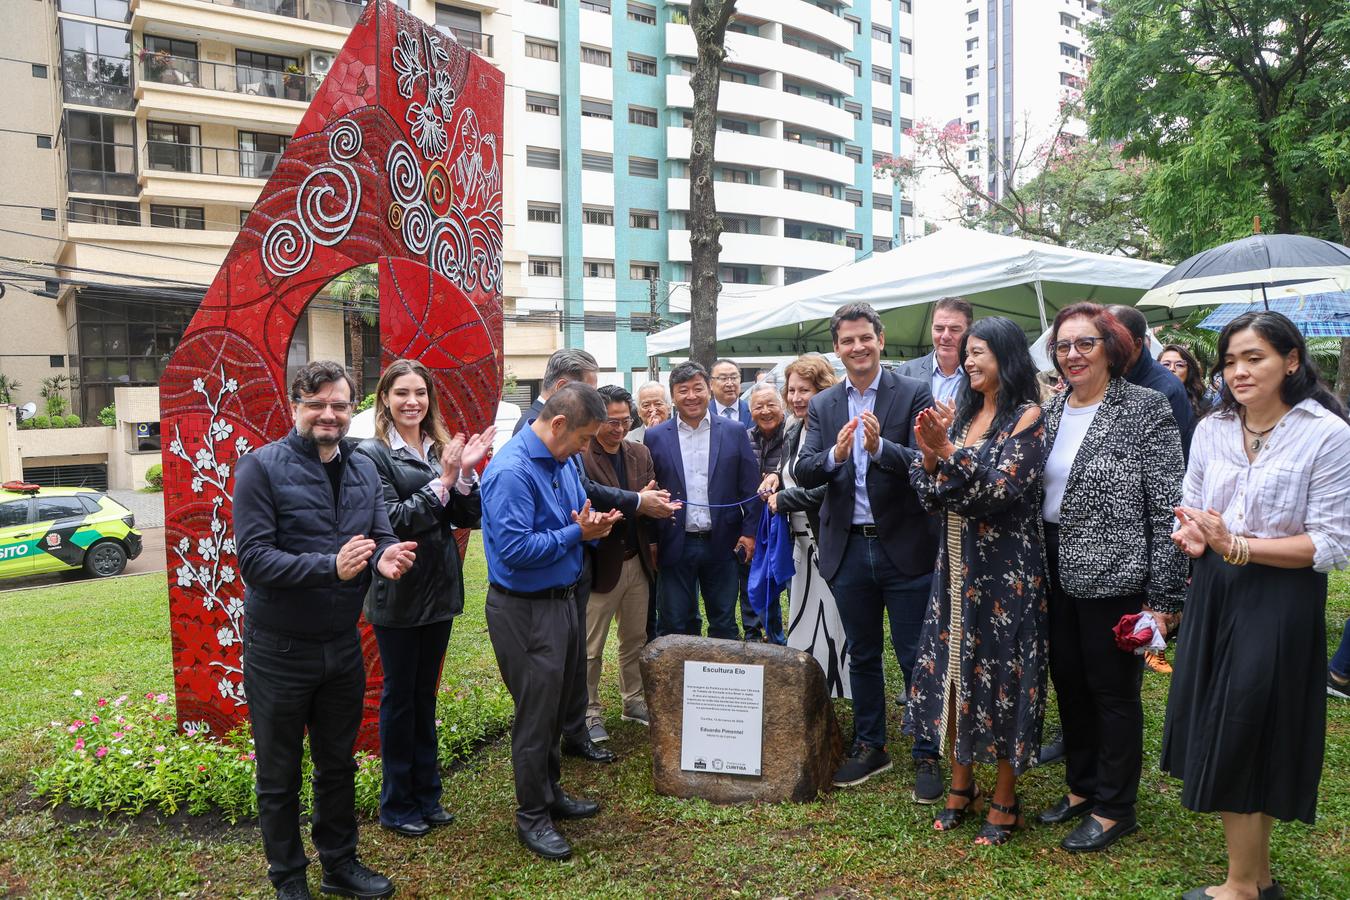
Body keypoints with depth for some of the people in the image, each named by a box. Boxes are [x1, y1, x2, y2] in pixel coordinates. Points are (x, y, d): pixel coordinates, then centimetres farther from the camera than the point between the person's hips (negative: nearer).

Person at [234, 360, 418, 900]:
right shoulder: (262, 467, -14)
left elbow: (382, 537, 2)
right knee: (280, 775, 13)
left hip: (343, 645, 5)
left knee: (338, 764, 20)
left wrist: (385, 558, -22)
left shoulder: (363, 469, 2)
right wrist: (331, 566, -33)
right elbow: (253, 560, -21)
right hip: (280, 650, -5)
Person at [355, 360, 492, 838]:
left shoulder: (441, 448, 5)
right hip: (398, 593, -5)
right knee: (399, 696, 8)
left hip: (439, 588, 5)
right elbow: (391, 521, -18)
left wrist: (466, 473, -13)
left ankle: (426, 794, 30)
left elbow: (467, 519, 2)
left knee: (425, 693, 16)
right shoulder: (373, 454, -11)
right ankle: (396, 804, 23)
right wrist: (442, 482, -22)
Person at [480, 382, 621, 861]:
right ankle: (532, 816, 20)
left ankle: (550, 792, 38)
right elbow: (515, 549, -27)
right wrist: (576, 533, -19)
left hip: (562, 597, 9)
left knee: (555, 707, 21)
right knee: (536, 713, 3)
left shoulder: (563, 459, 5)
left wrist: (593, 524, -6)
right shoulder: (511, 471, -23)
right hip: (525, 610, -9)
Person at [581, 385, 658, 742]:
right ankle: (590, 712, 21)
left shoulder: (640, 454, 7)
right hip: (600, 564, -6)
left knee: (635, 639, 18)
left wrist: (652, 545, 2)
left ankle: (634, 701, 34)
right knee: (591, 648, 6)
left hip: (637, 562, 6)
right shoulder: (580, 457, -16)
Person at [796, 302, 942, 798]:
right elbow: (802, 473, -4)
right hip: (848, 548, 4)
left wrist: (880, 447, -32)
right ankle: (869, 747, 32)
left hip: (904, 547, -3)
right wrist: (835, 454, -24)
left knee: (916, 658, 5)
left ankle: (926, 756, 20)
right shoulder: (822, 405, 5)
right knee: (862, 655, 17)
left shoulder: (914, 394, -5)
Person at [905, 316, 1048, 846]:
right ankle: (961, 786, 27)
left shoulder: (1027, 416, -8)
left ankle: (1004, 801, 18)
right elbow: (930, 493, 6)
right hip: (956, 563, 7)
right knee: (952, 669, 11)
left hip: (1005, 568, -6)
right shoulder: (963, 415, 11)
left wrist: (949, 454, -25)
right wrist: (928, 455, -12)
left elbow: (1002, 489, -18)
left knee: (1001, 674, 2)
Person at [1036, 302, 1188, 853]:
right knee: (1068, 682, 16)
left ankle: (1114, 808, 24)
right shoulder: (1051, 411, 8)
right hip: (1057, 571, 6)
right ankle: (1081, 788, 35)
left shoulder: (1145, 408, -10)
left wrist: (1163, 595, -15)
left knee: (1113, 691, 7)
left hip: (1112, 575, -6)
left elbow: (1167, 507, -13)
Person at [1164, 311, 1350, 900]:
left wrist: (1237, 546, -21)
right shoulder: (1212, 429, 5)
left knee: (1243, 738, 1)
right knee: (1218, 733, 12)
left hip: (1280, 601, -5)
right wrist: (1191, 536, -13)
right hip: (1214, 593, 6)